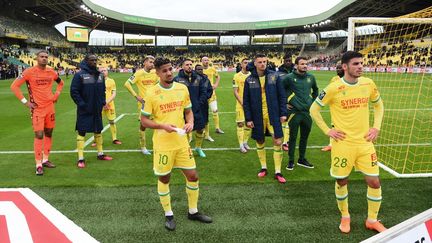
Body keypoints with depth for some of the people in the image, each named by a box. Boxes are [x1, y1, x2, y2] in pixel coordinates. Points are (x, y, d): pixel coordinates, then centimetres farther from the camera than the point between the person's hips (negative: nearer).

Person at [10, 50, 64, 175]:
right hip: (37, 109, -5)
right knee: (39, 135, -8)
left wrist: (56, 94, 11)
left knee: (49, 133, 11)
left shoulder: (51, 72, 6)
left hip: (50, 107, 5)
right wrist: (25, 101, -9)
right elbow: (14, 86, -7)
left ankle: (45, 160, 24)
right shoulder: (29, 72, -8)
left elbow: (61, 82, 25)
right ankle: (38, 165, -1)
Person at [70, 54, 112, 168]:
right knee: (81, 133, 0)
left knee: (98, 131, 15)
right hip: (84, 111, -6)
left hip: (97, 110, 6)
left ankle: (100, 153, 30)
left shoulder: (100, 75, 9)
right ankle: (81, 159, 6)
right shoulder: (80, 75, -10)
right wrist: (82, 104, -15)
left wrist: (102, 102, 5)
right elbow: (74, 91, -12)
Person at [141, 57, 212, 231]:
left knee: (193, 176, 8)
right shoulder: (152, 93, -10)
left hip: (182, 142, 4)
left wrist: (190, 122, -8)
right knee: (164, 179, 9)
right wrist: (162, 126, -21)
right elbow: (144, 120, -6)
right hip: (162, 144, -4)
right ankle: (168, 215, 29)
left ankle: (193, 211, 29)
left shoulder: (182, 88, 2)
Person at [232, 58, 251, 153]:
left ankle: (245, 142, 24)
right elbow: (235, 92, -7)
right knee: (240, 124, -2)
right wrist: (242, 102, -15)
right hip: (240, 104, -4)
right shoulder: (237, 76, -5)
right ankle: (241, 145, 5)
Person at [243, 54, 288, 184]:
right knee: (260, 142, 10)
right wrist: (248, 118, -3)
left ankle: (277, 172, 9)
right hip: (258, 117, 1)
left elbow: (282, 96, 2)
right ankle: (263, 168, 29)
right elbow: (246, 101, 2)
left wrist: (283, 113, -3)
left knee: (277, 142, -4)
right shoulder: (249, 80, -1)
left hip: (273, 115, -1)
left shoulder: (274, 76, -1)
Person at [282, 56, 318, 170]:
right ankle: (291, 161, 17)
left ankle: (302, 159, 29)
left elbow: (315, 90, 25)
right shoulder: (289, 78, -9)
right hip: (294, 112, -5)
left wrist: (313, 102, 16)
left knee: (305, 136, 14)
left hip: (308, 112, 5)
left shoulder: (311, 77, 6)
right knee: (293, 137, 4)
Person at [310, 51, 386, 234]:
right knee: (342, 181, 8)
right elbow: (314, 110, -2)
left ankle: (372, 220, 27)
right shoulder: (333, 88, -12)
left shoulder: (368, 84, 0)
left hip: (365, 142, 4)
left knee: (374, 182, 5)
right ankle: (345, 217, 32)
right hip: (343, 143, -3)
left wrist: (376, 127, 6)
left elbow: (379, 105, 18)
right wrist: (328, 131, -6)